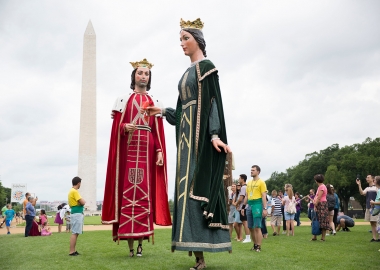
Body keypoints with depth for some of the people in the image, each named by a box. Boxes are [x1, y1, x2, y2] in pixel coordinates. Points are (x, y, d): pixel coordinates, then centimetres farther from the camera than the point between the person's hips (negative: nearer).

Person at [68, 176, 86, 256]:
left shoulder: (72, 191, 18)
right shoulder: (74, 191, -13)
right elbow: (82, 202, -17)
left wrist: (81, 201, 0)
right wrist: (83, 200, 3)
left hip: (77, 214, 10)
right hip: (77, 214, -10)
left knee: (75, 233, 12)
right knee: (74, 233, -10)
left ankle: (73, 250, 16)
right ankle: (72, 251, -10)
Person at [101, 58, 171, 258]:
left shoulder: (154, 103, 16)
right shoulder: (124, 100, 12)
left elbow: (158, 131, 8)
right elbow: (116, 127, 4)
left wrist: (160, 151, -3)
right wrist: (125, 127, -18)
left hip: (147, 150, 1)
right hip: (128, 149, -1)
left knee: (144, 192, -4)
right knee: (128, 190, -6)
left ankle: (141, 241, 0)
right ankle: (130, 243, -3)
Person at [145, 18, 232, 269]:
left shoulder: (206, 66, -4)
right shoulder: (188, 72, 21)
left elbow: (212, 102, -14)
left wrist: (214, 135, -23)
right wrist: (162, 111, 22)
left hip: (201, 133, -9)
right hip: (187, 133, 9)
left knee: (199, 185, -14)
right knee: (190, 186, 3)